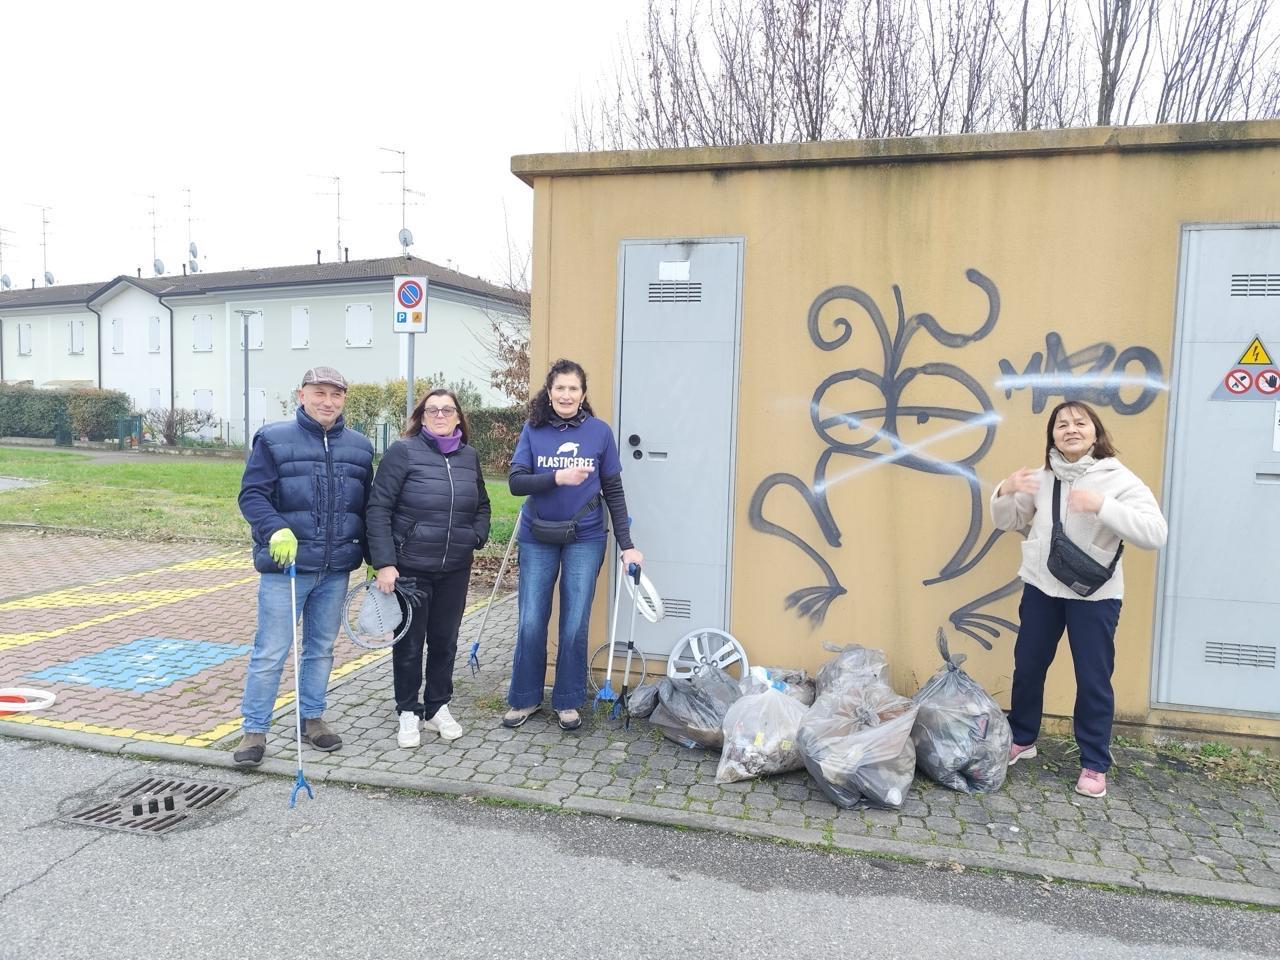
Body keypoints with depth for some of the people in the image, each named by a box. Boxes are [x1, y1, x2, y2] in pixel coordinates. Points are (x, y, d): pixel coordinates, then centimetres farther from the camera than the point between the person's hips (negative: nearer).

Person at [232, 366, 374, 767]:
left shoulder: (359, 447, 9)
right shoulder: (273, 440, -3)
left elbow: (366, 507, 16)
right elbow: (252, 495, -6)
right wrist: (276, 530, -23)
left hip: (336, 570, 4)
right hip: (285, 567, -4)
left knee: (321, 648, 15)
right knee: (270, 652, 1)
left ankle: (311, 718, 30)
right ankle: (254, 730, 14)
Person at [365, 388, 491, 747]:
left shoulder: (469, 456, 6)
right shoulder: (403, 452, -8)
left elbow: (482, 505, 20)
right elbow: (379, 508, -11)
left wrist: (476, 536, 1)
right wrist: (384, 562, -17)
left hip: (455, 569, 4)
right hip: (410, 567, -4)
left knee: (445, 641, 14)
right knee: (409, 642, 8)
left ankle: (438, 707, 30)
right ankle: (408, 712, 25)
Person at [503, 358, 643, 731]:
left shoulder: (599, 431, -2)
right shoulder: (533, 430, 0)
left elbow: (613, 490, 2)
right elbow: (515, 482, -8)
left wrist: (627, 544, -2)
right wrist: (557, 478, -25)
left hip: (585, 540, -1)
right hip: (536, 539, 1)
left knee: (575, 625, 4)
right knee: (530, 624, 5)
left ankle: (568, 702, 22)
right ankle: (525, 698, 24)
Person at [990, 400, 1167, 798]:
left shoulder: (1118, 479, -11)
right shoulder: (1042, 479, 3)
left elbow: (1155, 534, -20)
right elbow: (1007, 522, 12)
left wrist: (1103, 506, -32)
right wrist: (1005, 492, -9)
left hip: (1094, 595, -4)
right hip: (1041, 588, 4)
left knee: (1093, 680, 4)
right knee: (1028, 668, 15)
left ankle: (1095, 764, 21)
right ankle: (1021, 739, 35)